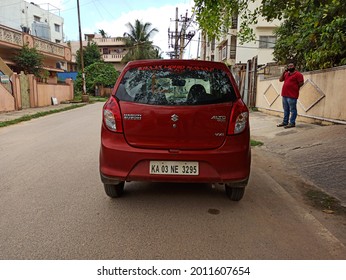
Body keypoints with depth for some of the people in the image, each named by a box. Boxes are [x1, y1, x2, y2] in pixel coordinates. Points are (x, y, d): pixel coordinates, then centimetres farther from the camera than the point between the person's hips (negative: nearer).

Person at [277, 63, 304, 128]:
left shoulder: (298, 74, -5)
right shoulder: (286, 74, 18)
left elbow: (301, 83, -9)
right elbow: (280, 79, 15)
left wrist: (295, 88, -2)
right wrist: (284, 72, 7)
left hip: (292, 95, -8)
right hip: (284, 94, 8)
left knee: (292, 109, -4)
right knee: (286, 109, 14)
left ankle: (292, 123, -2)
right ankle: (285, 122, 21)